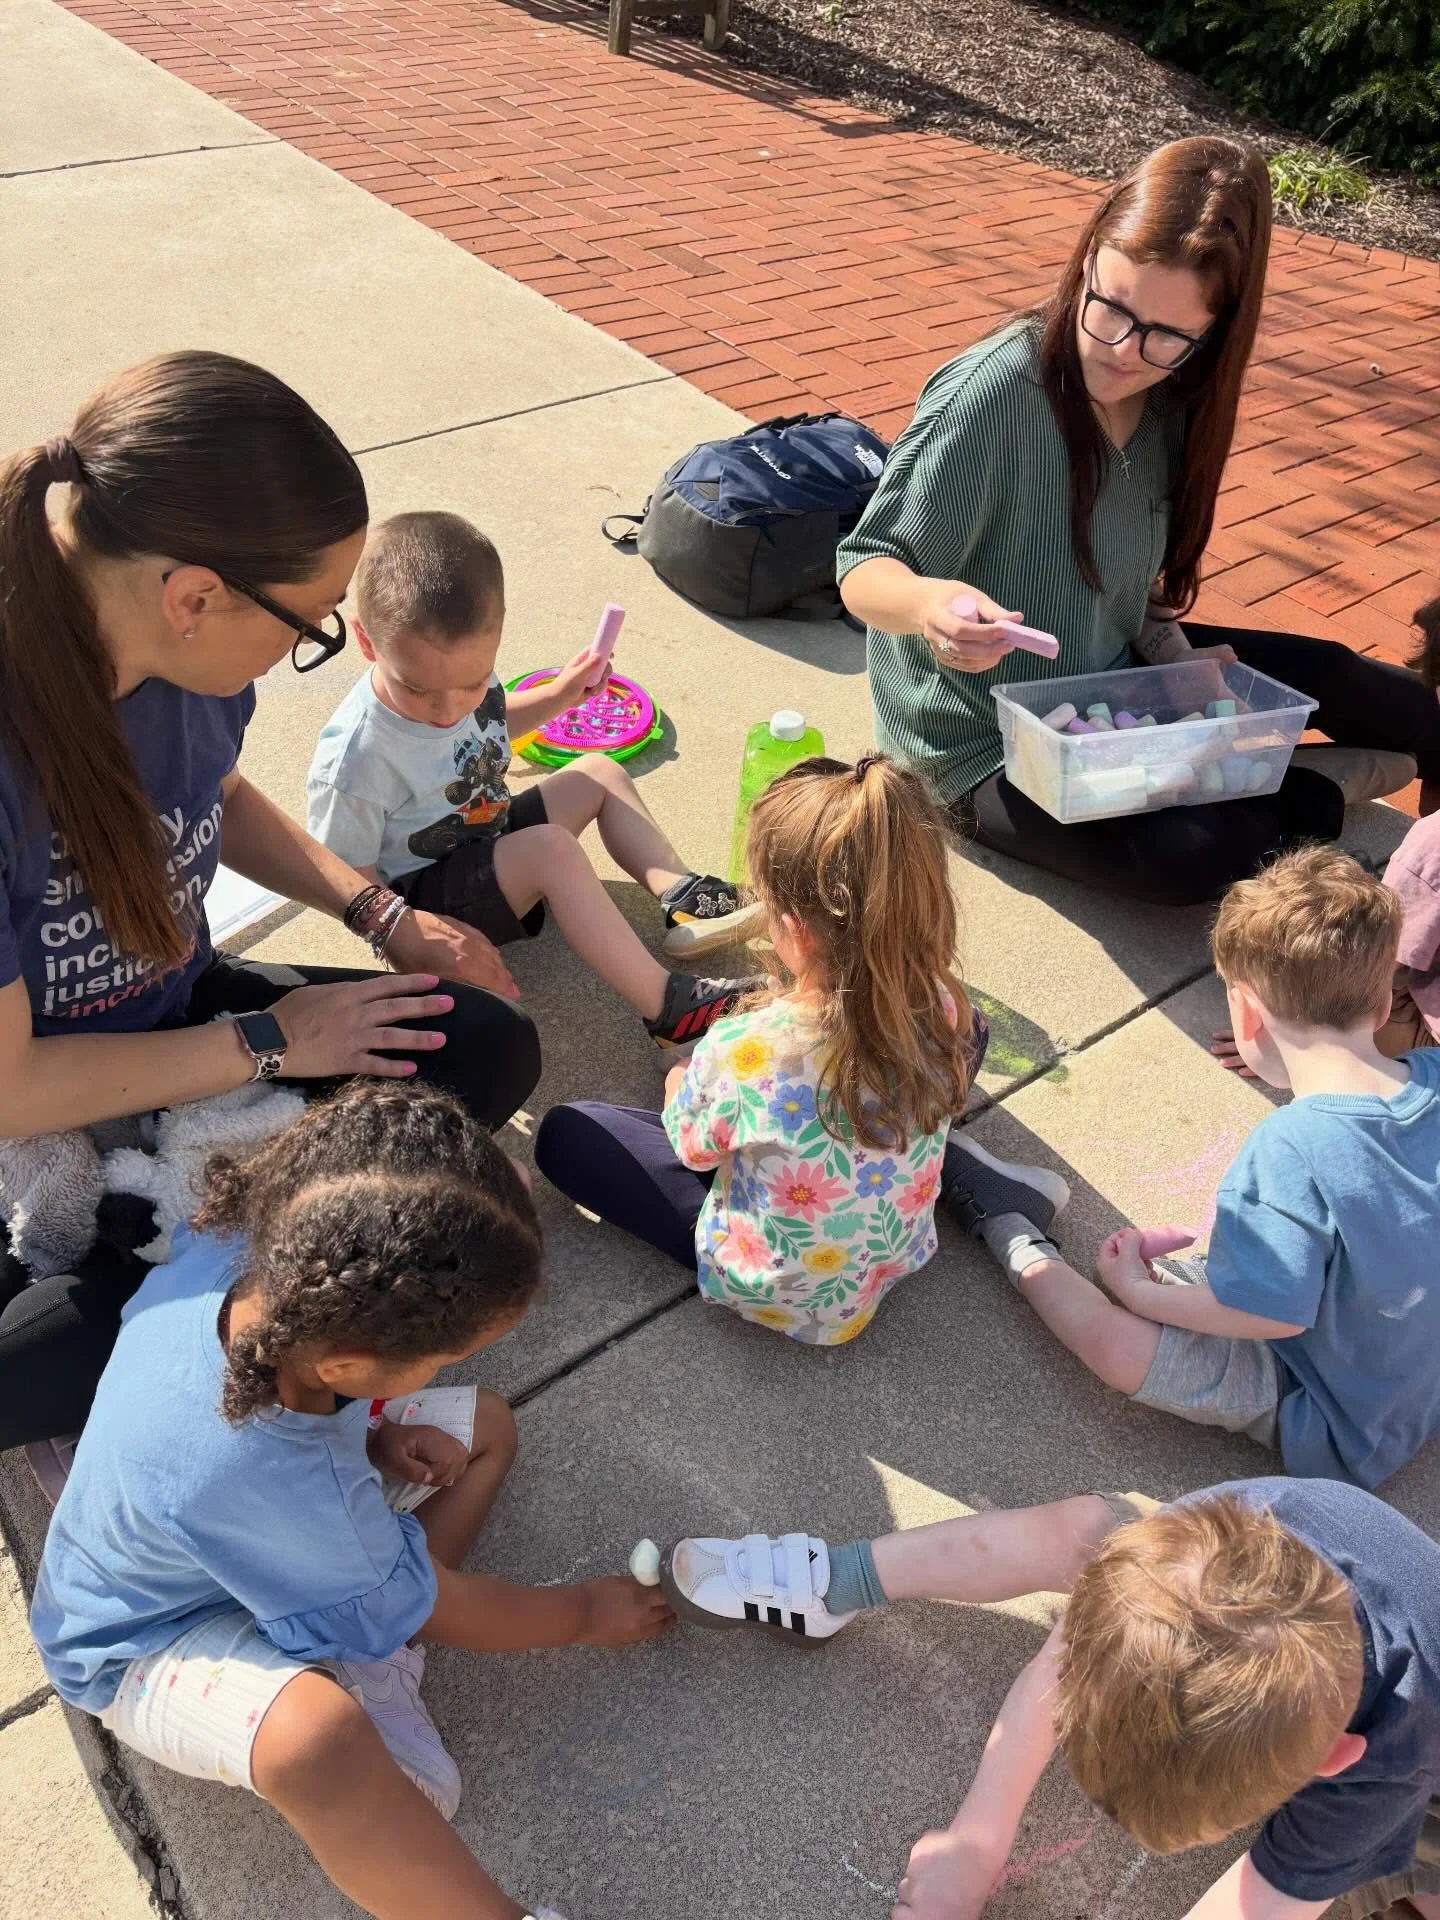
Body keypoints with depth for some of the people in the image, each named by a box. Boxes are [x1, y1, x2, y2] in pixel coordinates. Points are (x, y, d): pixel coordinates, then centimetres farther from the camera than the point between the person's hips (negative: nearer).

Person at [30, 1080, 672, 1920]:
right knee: (313, 1737, -38)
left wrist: (373, 1436, -13)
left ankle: (370, 1663, -3)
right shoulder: (270, 1483, -43)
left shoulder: (235, 1251, -28)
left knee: (486, 1425, 4)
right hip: (155, 1640, -8)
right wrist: (584, 1613, -6)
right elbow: (433, 1609, -22)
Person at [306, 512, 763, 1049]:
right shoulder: (355, 759, -32)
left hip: (489, 836, 9)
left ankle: (684, 897, -5)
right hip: (426, 896, -9)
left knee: (598, 774, 9)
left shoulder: (464, 671, -10)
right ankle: (668, 1007, -32)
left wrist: (558, 696, 6)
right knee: (551, 849, -31)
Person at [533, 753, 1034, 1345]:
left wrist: (679, 1086, 11)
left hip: (773, 1294, -4)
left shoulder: (740, 1052, -39)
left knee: (563, 1133, 6)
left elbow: (692, 1147, -14)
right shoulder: (942, 1009, -26)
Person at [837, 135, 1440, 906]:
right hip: (985, 745, -7)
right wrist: (927, 604, -43)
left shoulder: (1169, 398, -3)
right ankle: (1327, 782, 1)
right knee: (1188, 854, -28)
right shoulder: (992, 395, -24)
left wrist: (1171, 653, -7)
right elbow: (865, 569, -21)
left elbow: (1125, 569, 10)